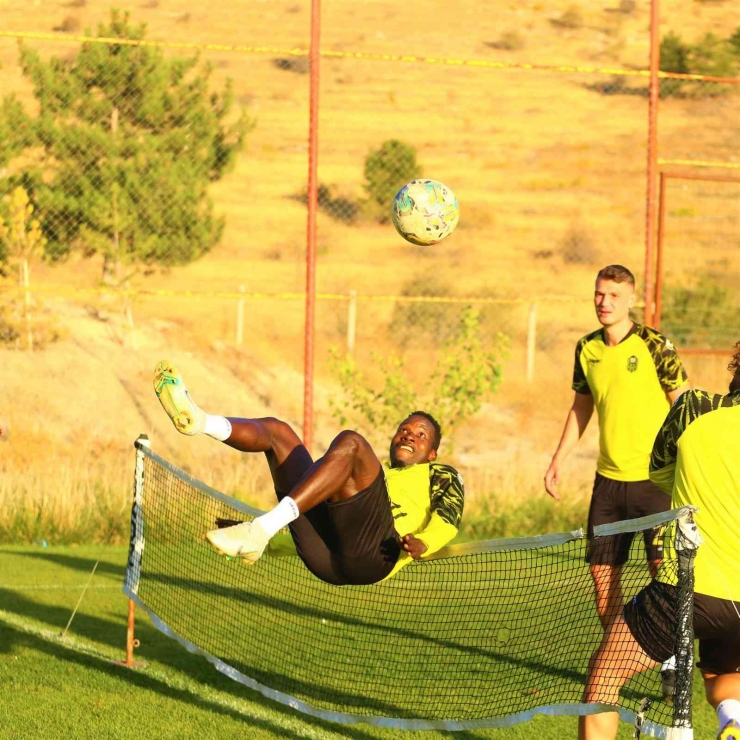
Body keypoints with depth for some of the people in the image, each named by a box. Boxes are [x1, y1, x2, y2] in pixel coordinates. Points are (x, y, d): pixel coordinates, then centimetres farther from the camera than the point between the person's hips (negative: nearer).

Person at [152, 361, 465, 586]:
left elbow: (448, 519, 8)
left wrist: (422, 544, -14)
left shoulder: (441, 476, 30)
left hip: (372, 553, -6)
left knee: (349, 442, -27)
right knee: (276, 430, 9)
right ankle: (197, 421, -23)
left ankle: (260, 532, -42)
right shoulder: (375, 473, 45)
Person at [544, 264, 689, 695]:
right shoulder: (587, 350, 7)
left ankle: (673, 664, 3)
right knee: (602, 572, 7)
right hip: (609, 478, 6)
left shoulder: (654, 346, -9)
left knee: (664, 572, -7)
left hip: (656, 478, -5)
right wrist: (560, 460, 16)